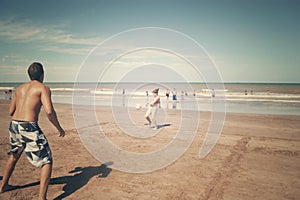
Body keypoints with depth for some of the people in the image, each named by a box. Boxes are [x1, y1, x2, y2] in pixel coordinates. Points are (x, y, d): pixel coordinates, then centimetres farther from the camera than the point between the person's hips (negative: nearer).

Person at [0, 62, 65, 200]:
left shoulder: (20, 88, 16)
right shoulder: (43, 88, -3)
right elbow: (49, 111, -17)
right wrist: (59, 128, -4)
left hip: (14, 125, 8)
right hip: (29, 127, -7)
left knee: (14, 155, 33)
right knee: (47, 161, 2)